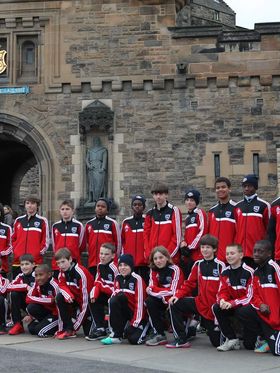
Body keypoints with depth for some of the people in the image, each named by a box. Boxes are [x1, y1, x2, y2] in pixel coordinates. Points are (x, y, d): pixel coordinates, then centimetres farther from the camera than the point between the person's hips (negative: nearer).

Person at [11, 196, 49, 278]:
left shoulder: (42, 221, 3)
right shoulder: (18, 220, 14)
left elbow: (45, 240, 2)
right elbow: (13, 238, 21)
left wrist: (40, 251, -8)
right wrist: (14, 250, 6)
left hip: (36, 261, -4)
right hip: (18, 260, 4)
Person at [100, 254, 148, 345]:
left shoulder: (137, 279, -17)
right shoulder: (118, 278, 3)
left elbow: (140, 301, -19)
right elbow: (114, 295, 3)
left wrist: (135, 322, -22)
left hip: (138, 313, -6)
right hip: (125, 310, 6)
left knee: (133, 339, -25)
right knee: (114, 300, -25)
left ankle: (145, 326, 11)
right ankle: (116, 335, -16)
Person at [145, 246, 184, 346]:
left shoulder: (175, 269, -16)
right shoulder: (154, 270, 1)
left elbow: (173, 292, -21)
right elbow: (150, 288, -9)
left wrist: (154, 289, -17)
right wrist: (163, 292, -26)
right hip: (162, 300, 5)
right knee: (149, 301, -20)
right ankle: (159, 334, -17)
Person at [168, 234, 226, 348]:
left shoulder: (220, 266, -9)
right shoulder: (198, 264, 6)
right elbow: (189, 284, 7)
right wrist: (177, 295, -9)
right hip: (200, 303, 5)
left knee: (217, 342, -2)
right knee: (175, 304, -14)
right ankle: (181, 339, -6)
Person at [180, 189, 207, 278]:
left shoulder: (200, 213, -3)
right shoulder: (187, 217, 22)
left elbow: (202, 232, -12)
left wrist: (190, 247, -12)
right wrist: (183, 244, 4)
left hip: (197, 254, -8)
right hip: (188, 255, 8)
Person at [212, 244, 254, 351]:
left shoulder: (249, 272, -18)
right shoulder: (225, 272, 2)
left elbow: (250, 296, -21)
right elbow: (223, 292, 2)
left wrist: (232, 303, -29)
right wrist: (222, 300, -23)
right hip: (232, 306, 6)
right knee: (216, 308, -18)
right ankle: (232, 339, -11)